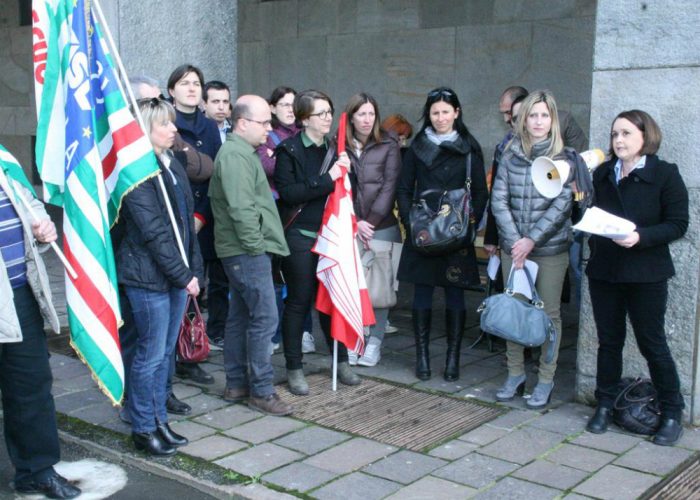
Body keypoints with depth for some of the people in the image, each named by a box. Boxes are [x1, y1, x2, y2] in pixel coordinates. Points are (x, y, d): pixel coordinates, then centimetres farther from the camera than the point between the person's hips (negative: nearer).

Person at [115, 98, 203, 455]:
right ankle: (143, 429, 15)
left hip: (177, 275, 8)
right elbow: (153, 231, -18)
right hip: (149, 277, -8)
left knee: (165, 352, 15)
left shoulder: (172, 164, 12)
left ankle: (158, 420, 27)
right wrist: (183, 275, -15)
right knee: (151, 354, 1)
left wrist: (193, 268, 8)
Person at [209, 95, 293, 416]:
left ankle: (236, 384, 23)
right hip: (248, 251, -11)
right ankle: (261, 391, 0)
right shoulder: (235, 155, -16)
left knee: (240, 317, 14)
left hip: (242, 251, 11)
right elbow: (241, 207, -23)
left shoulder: (242, 152, 18)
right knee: (264, 318, -7)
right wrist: (255, 244, -17)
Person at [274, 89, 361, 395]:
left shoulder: (332, 149, 12)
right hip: (299, 236, -5)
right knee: (299, 301, 2)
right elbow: (287, 192, -17)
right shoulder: (289, 151, -6)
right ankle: (294, 368, 13)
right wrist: (327, 179, -19)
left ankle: (341, 361, 23)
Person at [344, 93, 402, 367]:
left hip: (382, 227, -1)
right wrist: (355, 222, -6)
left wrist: (371, 222, -8)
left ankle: (375, 343, 11)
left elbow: (389, 187, -3)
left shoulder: (388, 145, 2)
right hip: (350, 228, 1)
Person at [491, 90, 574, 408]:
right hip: (513, 247, 3)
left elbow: (563, 204, -9)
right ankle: (515, 374, 24)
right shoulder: (511, 155, 5)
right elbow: (498, 199, 0)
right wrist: (515, 241, -10)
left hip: (551, 248, -3)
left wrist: (532, 239, -15)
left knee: (549, 313, 5)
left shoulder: (564, 158, -3)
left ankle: (546, 380, 17)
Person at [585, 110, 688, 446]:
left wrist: (640, 237, -23)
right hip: (603, 272, 4)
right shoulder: (602, 174, 9)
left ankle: (671, 414, 16)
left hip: (645, 274, -4)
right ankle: (605, 405, 24)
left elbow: (678, 224, -10)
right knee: (609, 341, 12)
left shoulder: (665, 174, -6)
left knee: (652, 343, 2)